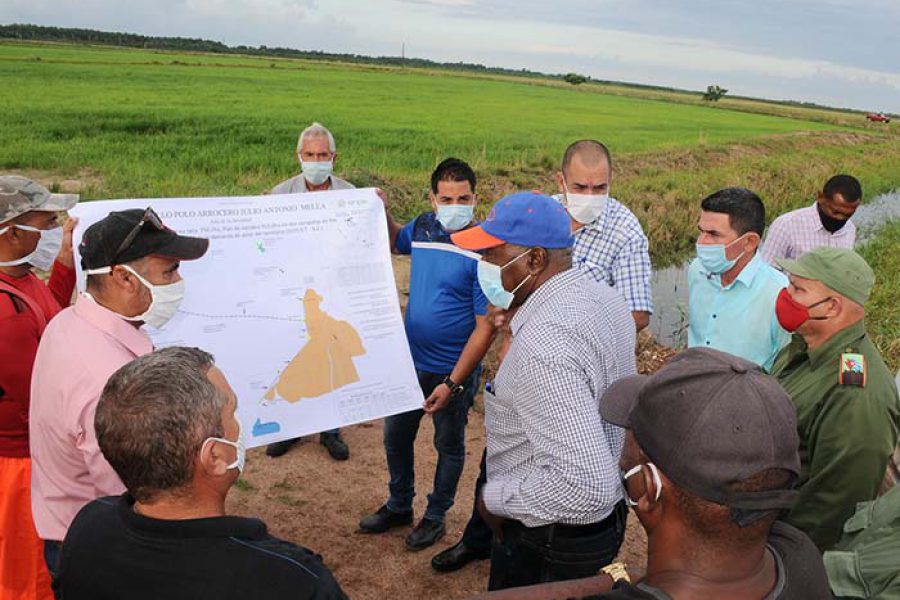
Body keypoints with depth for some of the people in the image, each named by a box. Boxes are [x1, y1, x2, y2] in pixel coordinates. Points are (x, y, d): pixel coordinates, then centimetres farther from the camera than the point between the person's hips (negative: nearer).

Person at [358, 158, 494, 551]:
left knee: (448, 447, 16)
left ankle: (435, 516, 38)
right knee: (395, 437, 21)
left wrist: (452, 383, -21)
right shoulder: (423, 227, -4)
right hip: (410, 361, 6)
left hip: (453, 370, -6)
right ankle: (398, 506, 45)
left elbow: (485, 327, -21)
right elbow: (396, 241, 22)